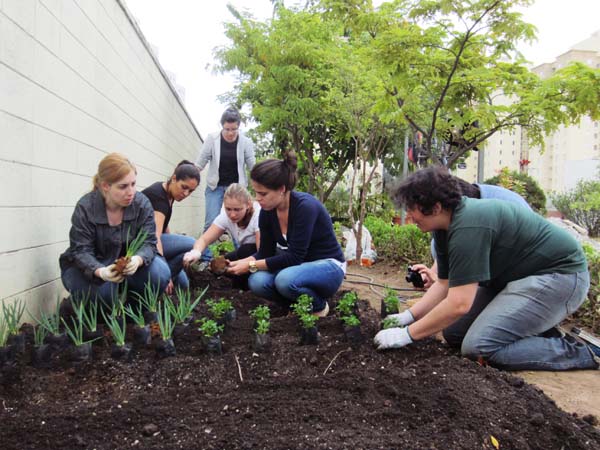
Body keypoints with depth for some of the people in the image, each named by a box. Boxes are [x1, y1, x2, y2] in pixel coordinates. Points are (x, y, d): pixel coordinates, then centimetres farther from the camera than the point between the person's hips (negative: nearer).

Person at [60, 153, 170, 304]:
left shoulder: (142, 203, -14)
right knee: (104, 290, -35)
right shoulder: (85, 208, -20)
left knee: (160, 273, -25)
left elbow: (148, 242, -17)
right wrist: (101, 271, -44)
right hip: (90, 267, -2)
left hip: (127, 263, 2)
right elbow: (81, 251, -21)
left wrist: (138, 260, -43)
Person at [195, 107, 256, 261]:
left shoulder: (246, 142, -6)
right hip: (215, 187, 0)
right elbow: (200, 163, -3)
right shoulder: (212, 139, -7)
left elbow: (253, 167, -3)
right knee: (211, 223, -5)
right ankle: (206, 259, 8)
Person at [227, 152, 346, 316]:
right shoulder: (267, 212, -5)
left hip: (327, 266, -6)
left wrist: (251, 265, -25)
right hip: (299, 266, 6)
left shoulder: (305, 206, -26)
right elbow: (266, 252, 1)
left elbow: (294, 256, -28)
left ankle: (319, 306, -4)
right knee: (257, 281, -21)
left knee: (285, 279, -35)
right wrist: (241, 262, -17)